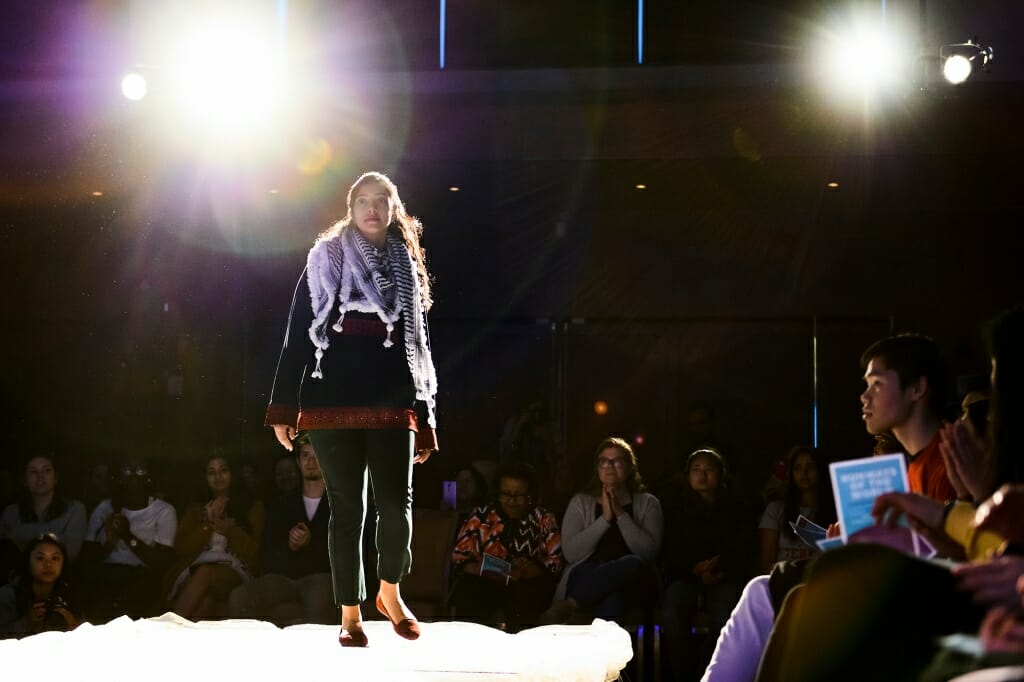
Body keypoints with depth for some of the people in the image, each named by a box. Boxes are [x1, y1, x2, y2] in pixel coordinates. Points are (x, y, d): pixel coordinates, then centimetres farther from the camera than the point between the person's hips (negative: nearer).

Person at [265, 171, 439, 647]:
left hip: (392, 405, 2)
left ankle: (390, 593, 18)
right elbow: (298, 333, 1)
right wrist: (283, 406, -6)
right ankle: (350, 613, 11)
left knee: (397, 505, -7)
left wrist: (425, 417, 11)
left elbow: (418, 344, 16)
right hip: (334, 404, -2)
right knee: (347, 508, 1)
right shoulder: (326, 258, 4)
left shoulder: (408, 268, 13)